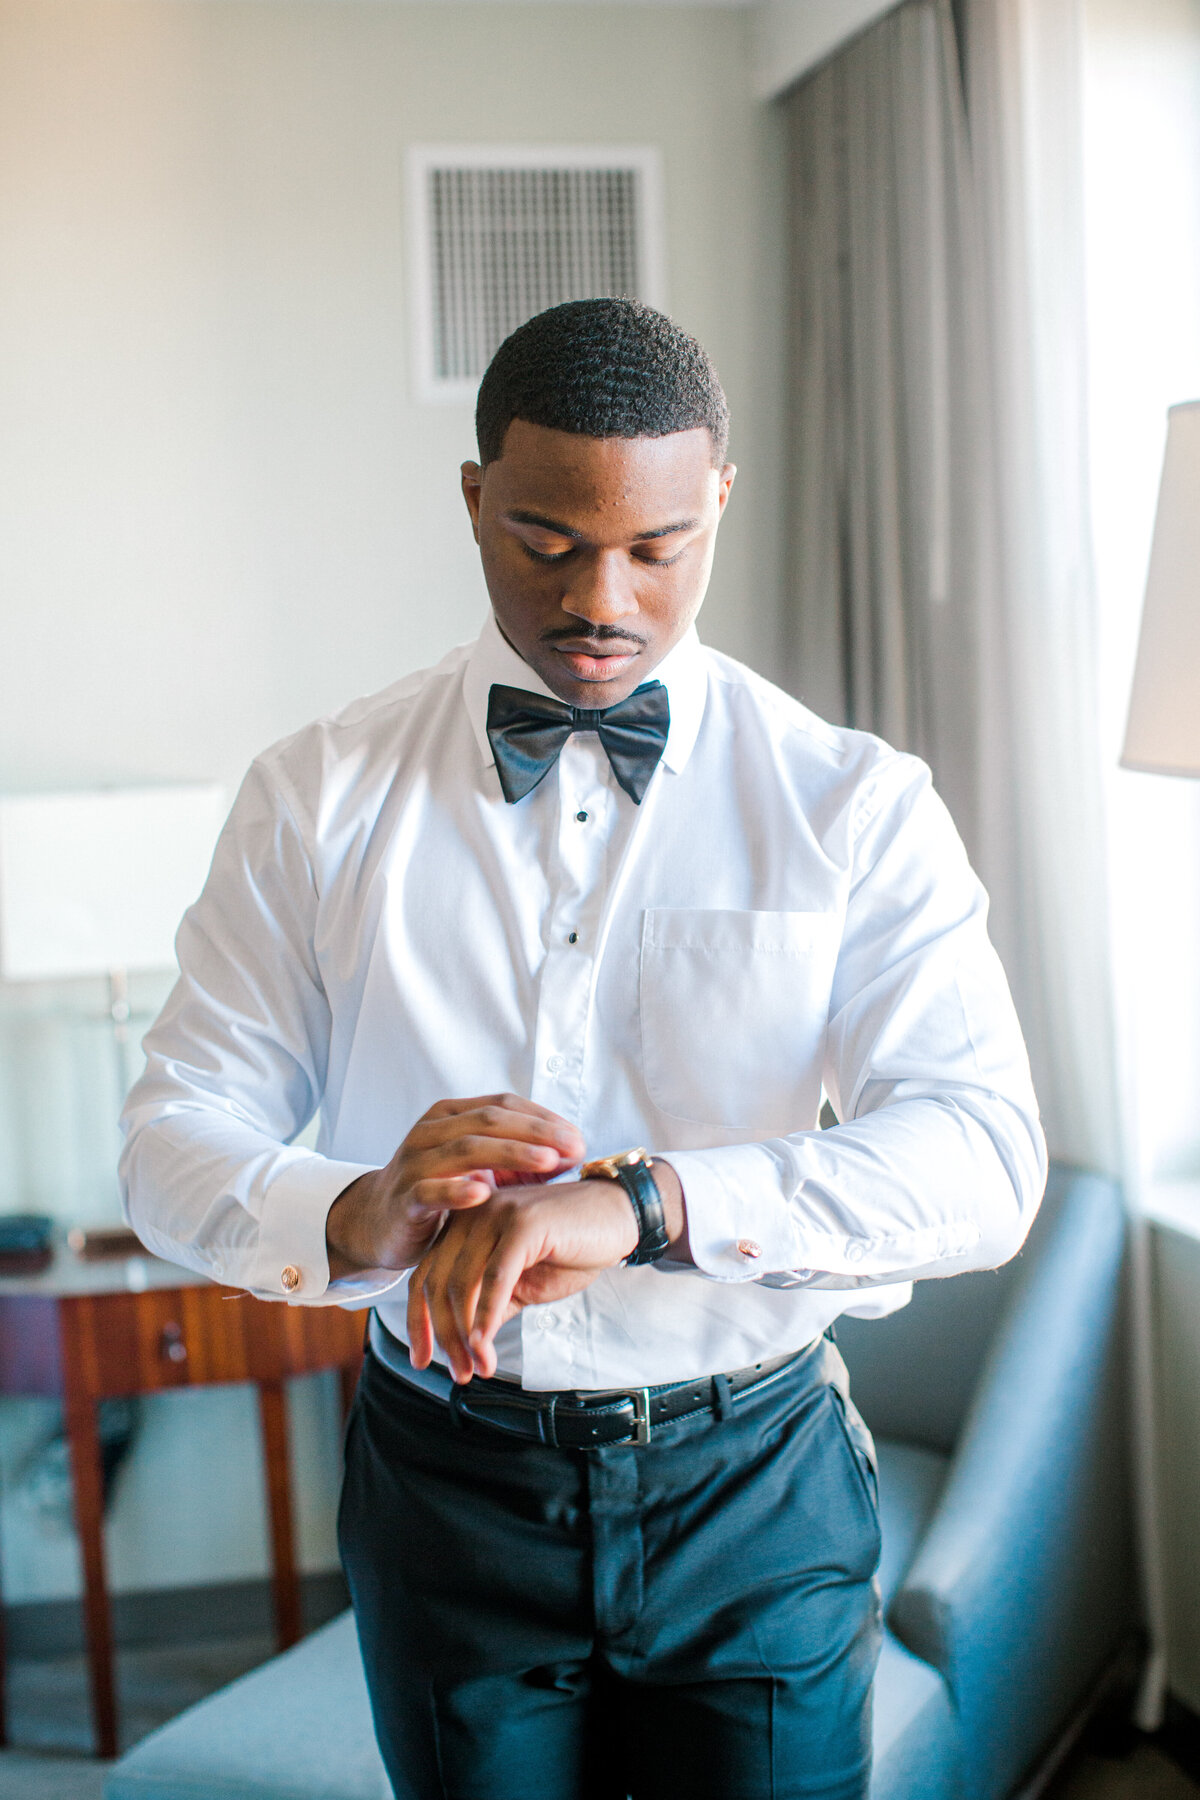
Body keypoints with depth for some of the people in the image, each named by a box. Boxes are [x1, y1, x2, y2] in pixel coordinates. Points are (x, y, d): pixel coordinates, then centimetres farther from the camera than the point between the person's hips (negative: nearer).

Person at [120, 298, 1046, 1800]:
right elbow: (173, 1144, -5)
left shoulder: (856, 806, -6)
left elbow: (984, 1158, -19)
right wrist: (357, 1218, -28)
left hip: (755, 1497, 0)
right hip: (449, 1489, 1)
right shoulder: (320, 799, -3)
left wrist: (644, 1200, -34)